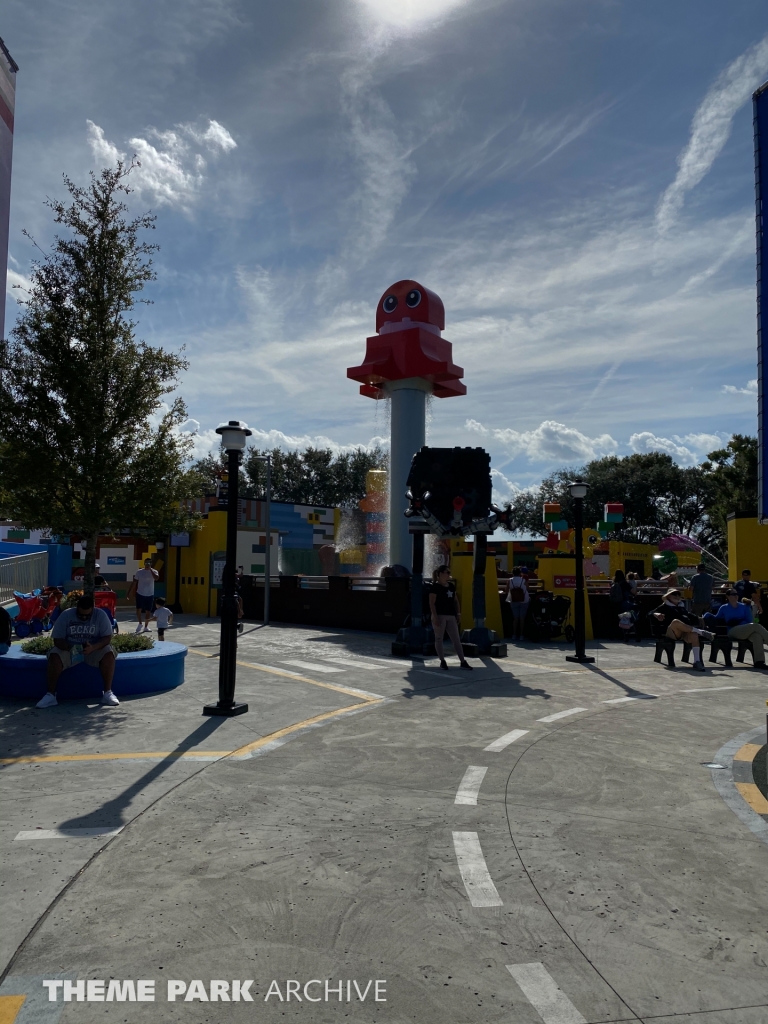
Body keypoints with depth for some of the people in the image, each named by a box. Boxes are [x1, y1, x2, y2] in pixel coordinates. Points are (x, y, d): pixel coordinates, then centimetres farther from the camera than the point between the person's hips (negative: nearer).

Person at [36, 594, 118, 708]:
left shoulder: (101, 615, -12)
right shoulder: (66, 615, -11)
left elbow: (107, 637, -16)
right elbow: (57, 640, -11)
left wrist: (93, 647, -35)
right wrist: (69, 647, -32)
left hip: (94, 649, -1)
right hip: (70, 650, 1)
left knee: (108, 653, -31)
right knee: (54, 656, -29)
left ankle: (108, 693, -27)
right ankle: (51, 695, -20)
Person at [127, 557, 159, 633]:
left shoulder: (154, 572, -2)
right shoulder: (139, 572, 0)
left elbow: (157, 578, -26)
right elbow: (134, 583, 3)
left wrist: (150, 569, -23)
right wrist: (129, 593, 0)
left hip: (150, 595, 0)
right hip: (140, 593, 0)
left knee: (148, 611, 5)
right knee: (138, 609, -9)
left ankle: (146, 626, 18)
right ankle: (140, 624, 14)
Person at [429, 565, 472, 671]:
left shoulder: (451, 586, 12)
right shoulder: (435, 587, -9)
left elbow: (455, 600, 19)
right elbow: (432, 603, -13)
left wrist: (458, 613, 11)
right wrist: (435, 617, -19)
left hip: (450, 615, 7)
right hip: (440, 615, -7)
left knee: (456, 639, 6)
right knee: (439, 638, 2)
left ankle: (463, 661, 9)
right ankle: (442, 661, 11)